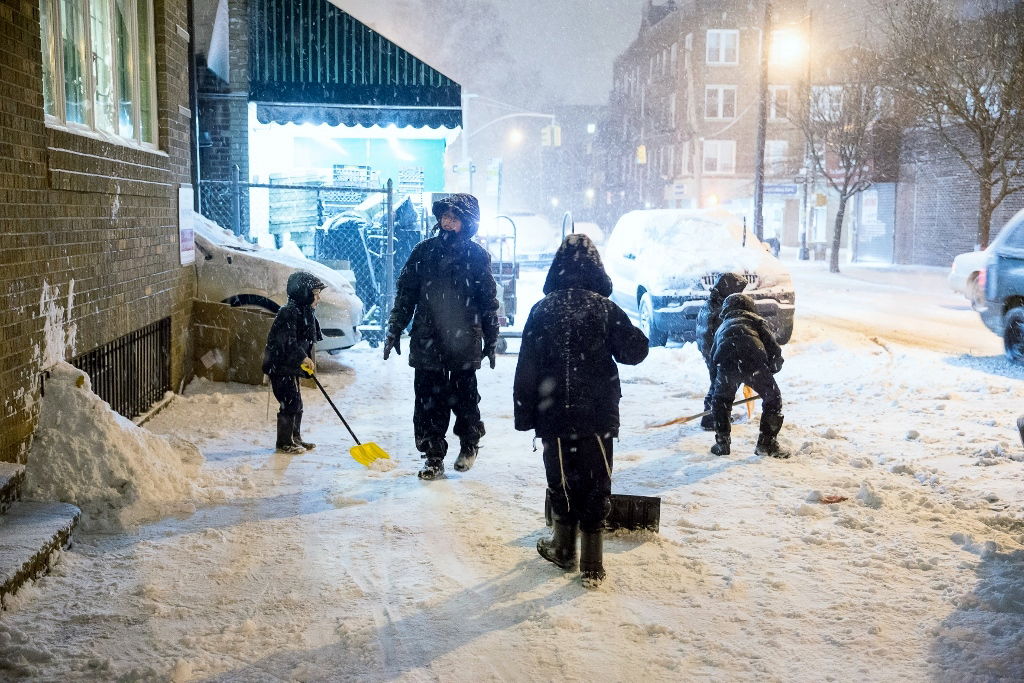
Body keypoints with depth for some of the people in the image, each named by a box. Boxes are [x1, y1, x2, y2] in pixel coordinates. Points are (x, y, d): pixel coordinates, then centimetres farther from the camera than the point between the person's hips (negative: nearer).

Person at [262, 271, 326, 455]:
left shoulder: (305, 313, 14)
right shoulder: (289, 312, -18)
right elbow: (287, 340, -26)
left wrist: (307, 361, 16)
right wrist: (302, 357, -27)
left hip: (291, 367, 10)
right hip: (280, 366, -10)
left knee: (297, 404, 15)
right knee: (290, 403, -7)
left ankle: (295, 439, 27)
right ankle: (284, 443, 3)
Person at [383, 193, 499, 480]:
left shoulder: (477, 255, 0)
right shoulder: (424, 250, 5)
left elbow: (489, 302, 5)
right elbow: (406, 293, 9)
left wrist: (491, 341, 6)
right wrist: (395, 330, 7)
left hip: (464, 343, -2)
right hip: (427, 341, 2)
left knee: (464, 398, 8)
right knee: (428, 401, 3)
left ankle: (469, 445, 32)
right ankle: (433, 457, 15)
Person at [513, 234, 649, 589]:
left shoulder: (542, 310, -4)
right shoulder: (606, 309, -7)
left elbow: (527, 368, -3)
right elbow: (634, 352, -4)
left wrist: (524, 413, 5)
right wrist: (635, 336, 18)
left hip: (554, 415, 1)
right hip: (597, 414, -1)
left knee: (561, 480, 16)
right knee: (596, 485, 6)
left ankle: (563, 548, 30)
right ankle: (592, 565, 10)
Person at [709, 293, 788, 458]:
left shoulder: (722, 328, 39)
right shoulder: (756, 321, 27)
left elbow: (714, 357, 42)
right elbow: (774, 349, 14)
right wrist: (771, 370, 30)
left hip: (726, 365, 3)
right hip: (754, 363, -3)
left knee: (720, 400, 28)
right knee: (773, 399, 19)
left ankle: (722, 444, 28)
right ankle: (767, 443, 19)